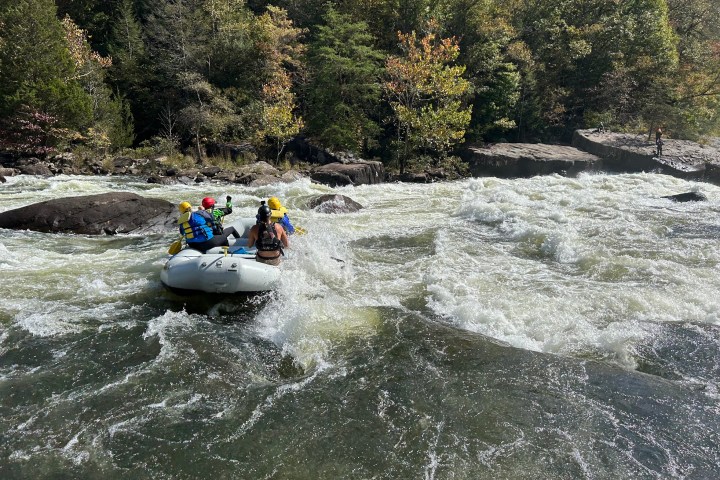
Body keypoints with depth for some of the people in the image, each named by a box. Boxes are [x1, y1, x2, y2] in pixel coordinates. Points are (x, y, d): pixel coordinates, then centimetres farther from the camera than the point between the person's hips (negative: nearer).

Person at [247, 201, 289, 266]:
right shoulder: (278, 227, -18)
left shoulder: (255, 228, -18)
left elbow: (249, 245, -3)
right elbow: (287, 245, -7)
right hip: (276, 261, 0)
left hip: (261, 261, 0)